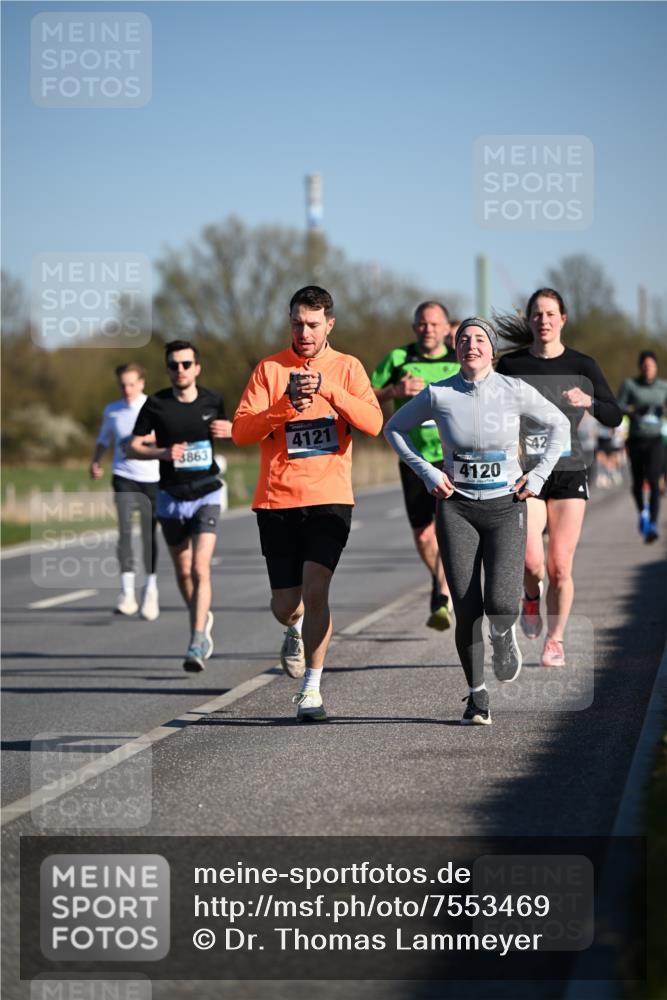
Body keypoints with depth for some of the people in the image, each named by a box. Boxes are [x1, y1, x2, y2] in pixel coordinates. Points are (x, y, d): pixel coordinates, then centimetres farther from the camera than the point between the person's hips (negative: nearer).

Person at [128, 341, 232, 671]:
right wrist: (162, 452, -19)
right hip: (171, 497, 1)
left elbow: (224, 429, 19)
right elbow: (135, 445, -1)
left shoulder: (212, 401, 0)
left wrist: (230, 430, -4)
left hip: (206, 493, -1)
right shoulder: (156, 404, -5)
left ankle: (197, 645, -18)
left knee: (200, 568, -16)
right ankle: (203, 621, 39)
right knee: (183, 571, 12)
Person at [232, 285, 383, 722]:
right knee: (285, 605, 5)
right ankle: (298, 630, 43)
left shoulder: (347, 368, 5)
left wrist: (327, 388, -19)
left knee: (315, 588, -18)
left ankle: (312, 689, -7)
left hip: (330, 497, -1)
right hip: (277, 500, 1)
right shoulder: (269, 369, 4)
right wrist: (284, 409, -20)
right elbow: (241, 431, -4)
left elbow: (373, 423, -9)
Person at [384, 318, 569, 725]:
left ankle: (504, 634, 22)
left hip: (506, 508, -1)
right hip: (457, 509, 1)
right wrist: (427, 473, 1)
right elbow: (395, 428, 11)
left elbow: (559, 425, 10)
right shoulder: (438, 394, -4)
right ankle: (477, 695, 12)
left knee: (501, 604, -17)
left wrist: (538, 476, 2)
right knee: (467, 610, -6)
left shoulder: (516, 391, -5)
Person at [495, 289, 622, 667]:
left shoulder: (581, 365, 2)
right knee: (531, 560, -17)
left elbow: (615, 416, -2)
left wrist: (589, 402, -21)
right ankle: (531, 597, 17)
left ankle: (556, 641, 14)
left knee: (560, 567, -2)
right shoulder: (511, 365, 3)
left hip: (569, 473, 0)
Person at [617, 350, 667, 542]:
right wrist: (635, 410, -22)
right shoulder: (629, 384, -1)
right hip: (635, 440, 0)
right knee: (637, 482, 10)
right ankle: (642, 512, 41)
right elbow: (618, 408, -5)